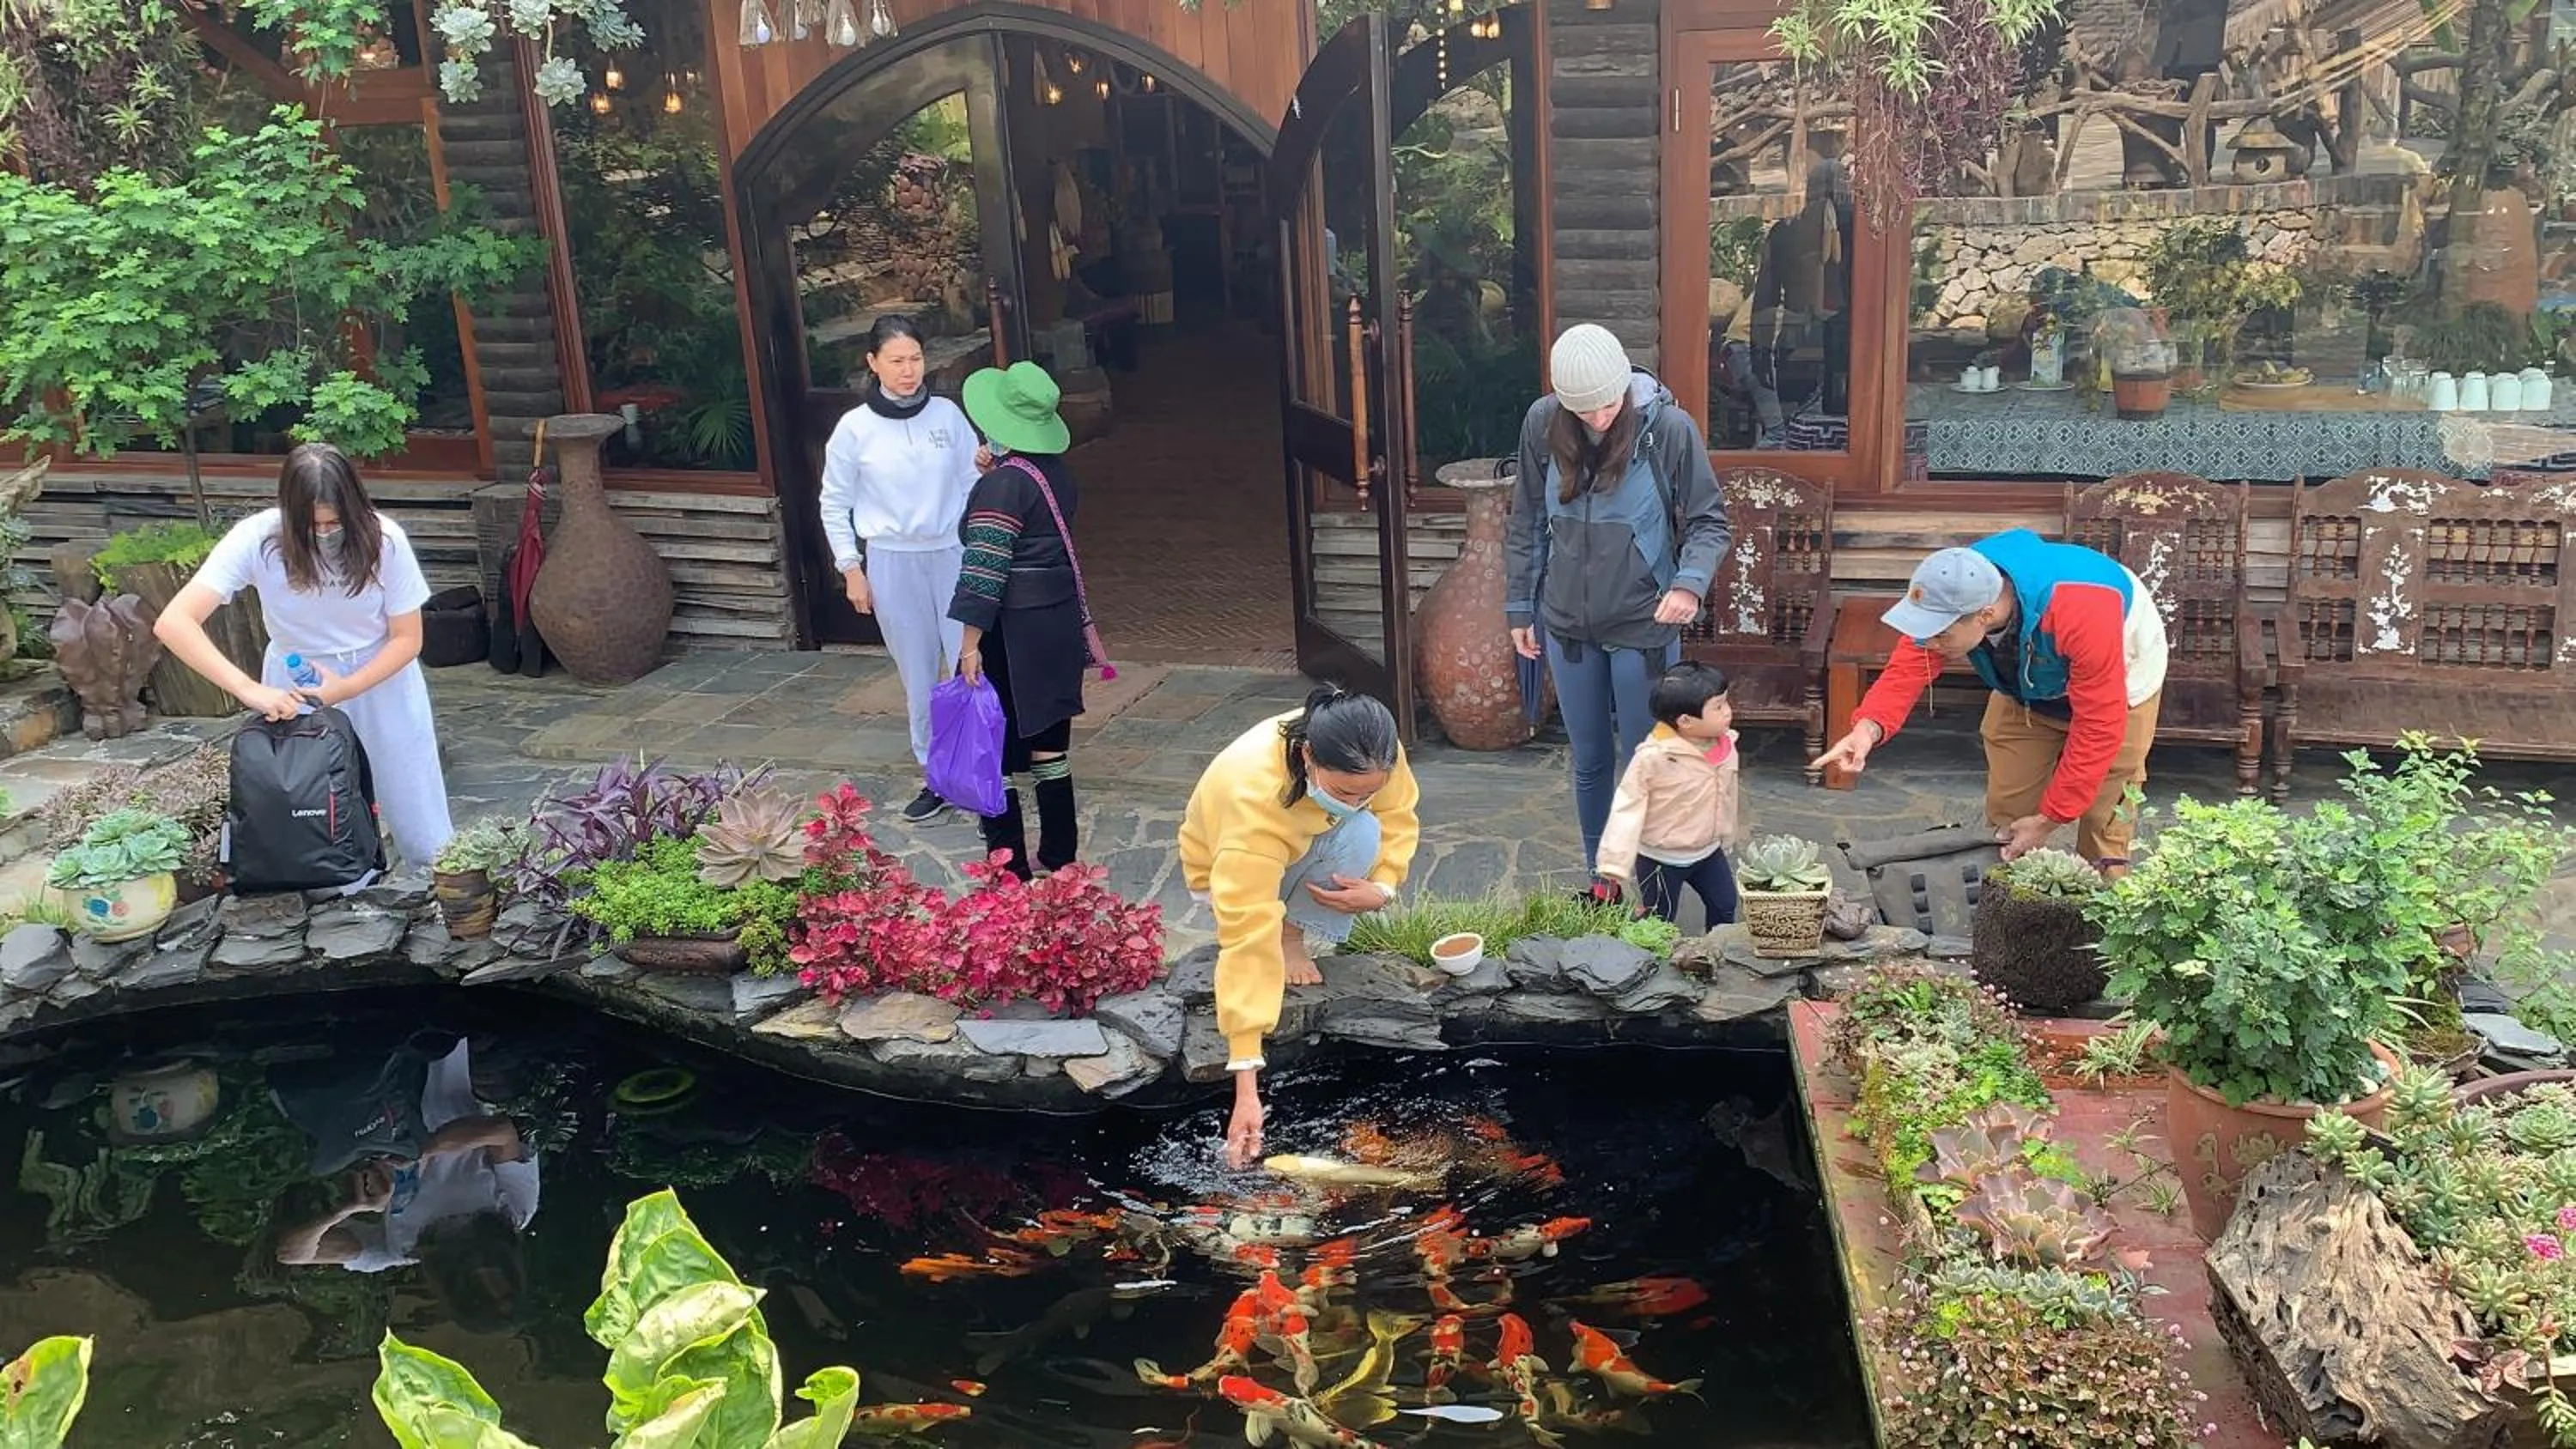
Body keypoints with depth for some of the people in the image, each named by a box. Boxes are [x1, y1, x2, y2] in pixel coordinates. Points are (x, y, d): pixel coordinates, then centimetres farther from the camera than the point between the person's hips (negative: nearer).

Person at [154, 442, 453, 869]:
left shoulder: (382, 539, -21)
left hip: (381, 677, 0)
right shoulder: (258, 539, -23)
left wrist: (345, 690, -24)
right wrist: (250, 690, -40)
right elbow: (174, 623, -30)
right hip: (295, 686, 0)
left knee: (423, 835, 6)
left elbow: (407, 637, -10)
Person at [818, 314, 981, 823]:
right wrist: (851, 569, 0)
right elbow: (835, 504, 3)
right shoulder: (855, 428, -4)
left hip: (953, 554, 1)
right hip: (892, 563, 0)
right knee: (919, 675, 8)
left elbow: (973, 482, 6)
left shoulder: (947, 414, -1)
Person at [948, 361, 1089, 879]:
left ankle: (1010, 869, 7)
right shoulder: (1058, 472, 6)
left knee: (995, 753, 3)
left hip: (1012, 635, -8)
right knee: (1049, 744, 16)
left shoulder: (1001, 486, -18)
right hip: (1060, 622, 8)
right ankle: (1060, 858, 24)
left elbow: (985, 573, -21)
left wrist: (970, 644, -18)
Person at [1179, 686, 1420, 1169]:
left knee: (1365, 835, -27)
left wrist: (1382, 887, -30)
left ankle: (1292, 933, -6)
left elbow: (1398, 815, -9)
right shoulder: (1252, 795, -45)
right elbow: (1246, 936, -48)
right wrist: (1246, 1087, -50)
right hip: (1226, 870, -5)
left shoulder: (1372, 758, -31)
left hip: (1306, 850, 5)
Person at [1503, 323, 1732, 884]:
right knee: (1590, 763, 17)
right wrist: (1520, 606, 9)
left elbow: (1708, 521, -7)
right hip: (1567, 622, 3)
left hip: (1642, 626, -3)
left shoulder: (1669, 428, -16)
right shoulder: (1542, 423, -6)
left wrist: (1690, 582, -25)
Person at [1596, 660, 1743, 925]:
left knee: (1725, 904, 20)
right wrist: (1615, 862, -27)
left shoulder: (1726, 745, -9)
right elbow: (1628, 806, -24)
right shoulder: (1654, 756, -30)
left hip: (1708, 851, 6)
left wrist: (1727, 837, 21)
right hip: (1661, 858, -6)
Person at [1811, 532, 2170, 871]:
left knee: (2103, 814, -4)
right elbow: (1906, 670, -28)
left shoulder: (2079, 613, -45)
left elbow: (2099, 724, -36)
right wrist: (1869, 726, -52)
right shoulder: (1947, 599, -31)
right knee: (2006, 811, 7)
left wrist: (2049, 819, -30)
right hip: (2028, 685, 5)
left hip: (2118, 682, -4)